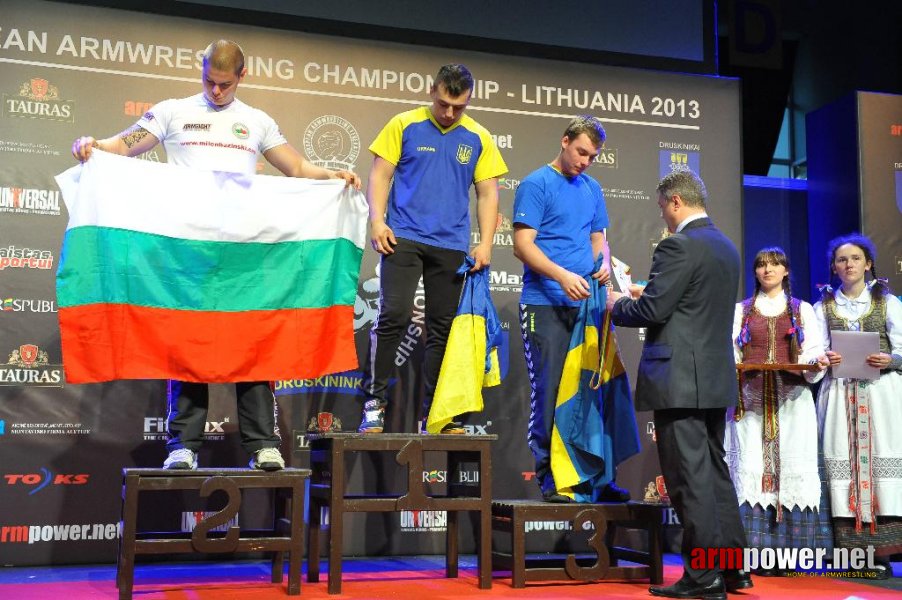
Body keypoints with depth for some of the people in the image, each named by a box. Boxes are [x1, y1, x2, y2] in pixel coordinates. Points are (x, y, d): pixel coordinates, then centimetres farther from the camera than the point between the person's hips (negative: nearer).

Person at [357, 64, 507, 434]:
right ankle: (374, 402, -3)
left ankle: (435, 413, 15)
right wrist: (377, 220, -10)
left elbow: (487, 194, 9)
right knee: (393, 315, -15)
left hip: (452, 246, 3)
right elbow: (380, 175, 3)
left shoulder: (478, 138, 8)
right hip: (404, 238, -2)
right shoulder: (404, 125, 3)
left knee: (443, 327, 6)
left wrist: (485, 243, -1)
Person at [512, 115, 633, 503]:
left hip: (585, 304, 6)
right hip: (546, 306, -6)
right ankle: (548, 477, 4)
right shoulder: (536, 184, -3)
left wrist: (604, 263, 0)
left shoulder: (592, 188, 17)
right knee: (549, 391, -4)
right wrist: (562, 276, -22)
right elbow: (523, 244, -10)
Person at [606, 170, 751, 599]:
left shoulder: (678, 246, -14)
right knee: (715, 472, 16)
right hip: (716, 380, 9)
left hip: (680, 380, -9)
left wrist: (617, 305, 1)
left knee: (690, 478, -3)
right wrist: (648, 295, 21)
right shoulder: (727, 248, 15)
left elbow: (652, 310, -18)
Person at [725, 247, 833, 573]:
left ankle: (786, 548, -4)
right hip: (751, 398, 0)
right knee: (751, 468, -9)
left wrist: (818, 363, -13)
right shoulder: (741, 311, 17)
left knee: (791, 468, -7)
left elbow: (813, 351, 8)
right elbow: (729, 353, 10)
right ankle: (758, 551, -9)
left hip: (791, 400, 0)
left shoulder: (803, 310, 16)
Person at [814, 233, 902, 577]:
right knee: (843, 458, -5)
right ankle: (853, 552, -1)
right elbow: (817, 353, 9)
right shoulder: (823, 306, 14)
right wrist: (825, 360, -12)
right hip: (840, 392, 1)